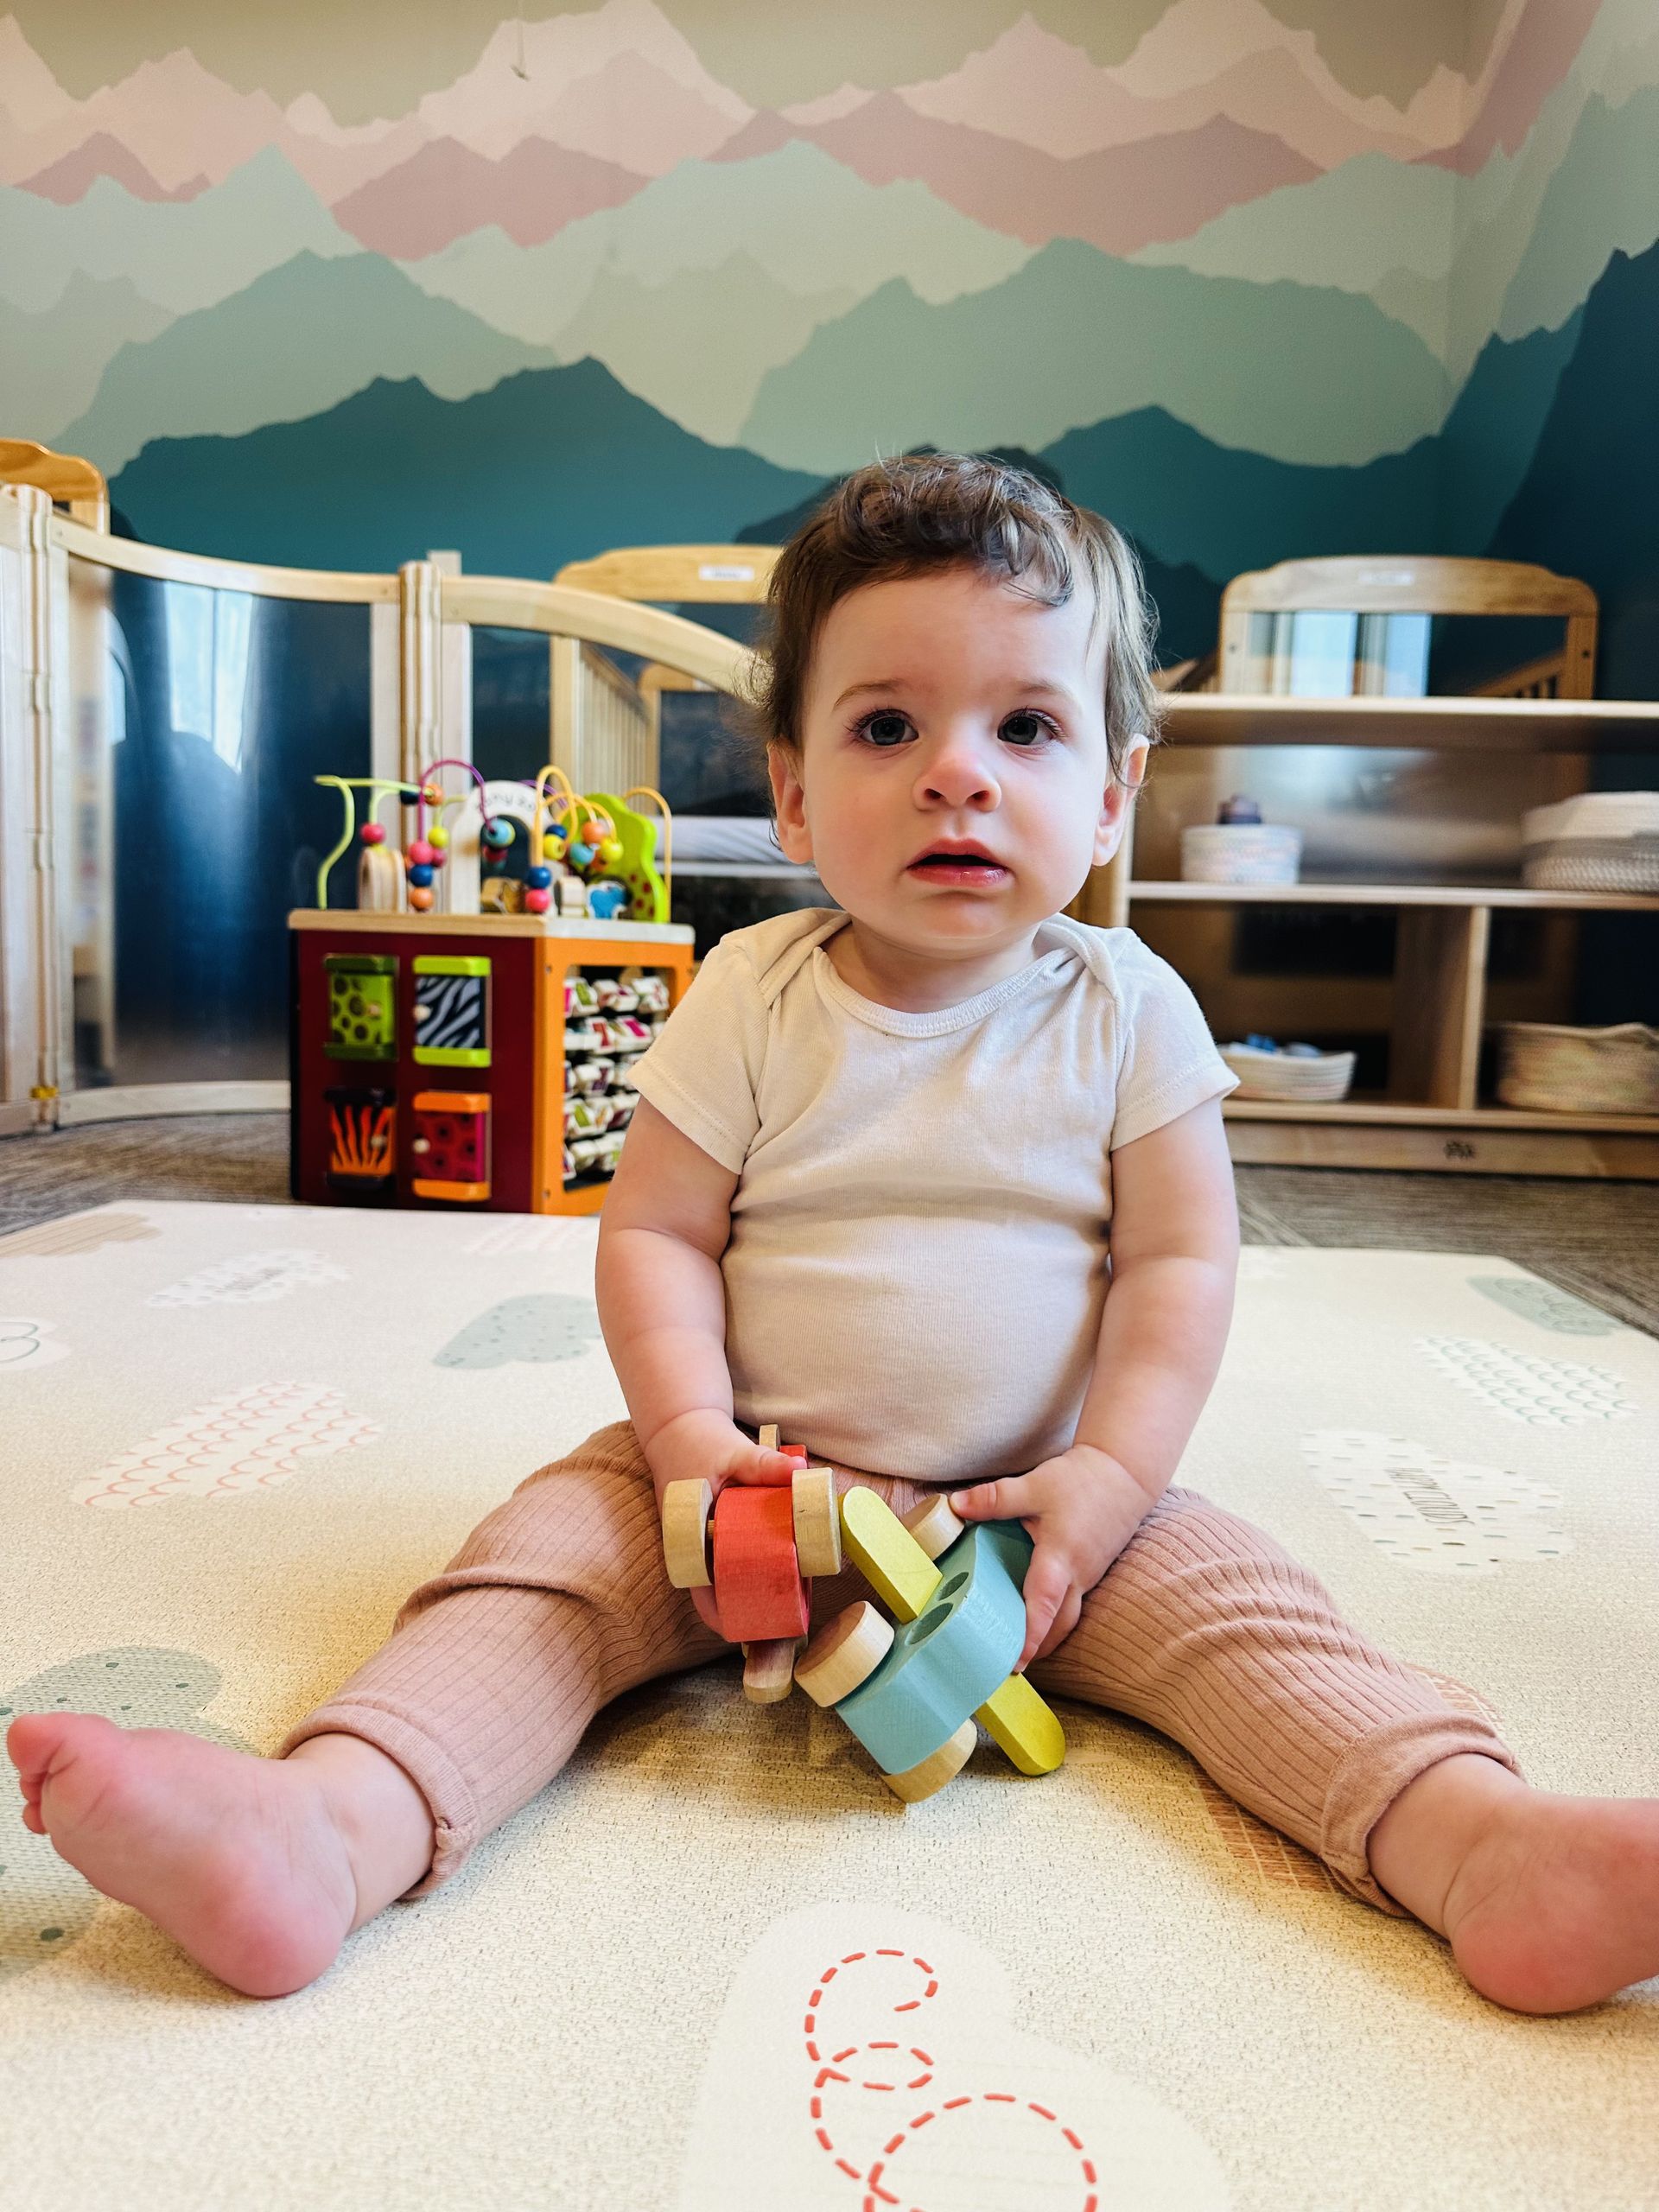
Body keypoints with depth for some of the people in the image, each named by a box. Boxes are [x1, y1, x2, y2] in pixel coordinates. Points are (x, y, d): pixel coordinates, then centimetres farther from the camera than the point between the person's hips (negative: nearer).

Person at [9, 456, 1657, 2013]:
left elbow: (1183, 1262, -4)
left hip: (1041, 1501, 1)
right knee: (547, 1555, -20)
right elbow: (654, 1234, -4)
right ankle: (330, 1827, -34)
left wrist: (1112, 1473, -17)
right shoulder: (755, 999, -4)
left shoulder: (1128, 1011, -4)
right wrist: (693, 1432, -20)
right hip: (768, 1483, 0)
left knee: (1234, 1602, -21)